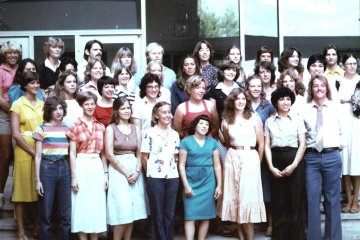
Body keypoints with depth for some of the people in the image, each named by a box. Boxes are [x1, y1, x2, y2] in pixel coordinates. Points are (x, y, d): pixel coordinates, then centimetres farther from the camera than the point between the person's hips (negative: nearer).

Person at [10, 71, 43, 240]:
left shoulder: (42, 105, 10)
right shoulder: (17, 104, -3)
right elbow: (16, 134, -9)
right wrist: (33, 152, -14)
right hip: (24, 152, -4)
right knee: (22, 189, 1)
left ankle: (37, 226, 21)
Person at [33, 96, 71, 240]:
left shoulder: (67, 129, 9)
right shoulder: (42, 129, -3)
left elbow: (71, 154, 12)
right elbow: (38, 156, -3)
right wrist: (37, 180, -8)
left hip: (64, 169, 4)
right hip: (47, 169, -4)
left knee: (65, 214, 7)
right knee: (45, 214, 2)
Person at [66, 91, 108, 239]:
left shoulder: (101, 127, 9)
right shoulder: (75, 126, -3)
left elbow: (103, 152, 11)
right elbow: (72, 153, -5)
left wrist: (106, 173, 7)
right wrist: (73, 176, -9)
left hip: (97, 167, 4)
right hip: (81, 167, -4)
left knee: (97, 204, 7)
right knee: (82, 203, 2)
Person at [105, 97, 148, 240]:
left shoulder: (136, 129, 11)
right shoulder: (110, 128, -1)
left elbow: (139, 154, 8)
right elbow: (109, 155, -8)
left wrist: (137, 172, -9)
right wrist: (125, 173, -11)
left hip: (135, 170, 4)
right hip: (118, 170, -4)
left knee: (132, 211, 3)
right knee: (122, 211, -8)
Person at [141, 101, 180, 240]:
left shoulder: (175, 134, 10)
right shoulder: (149, 133, -4)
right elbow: (144, 157, -1)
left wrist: (173, 170, 6)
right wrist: (150, 171, 4)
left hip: (172, 178, 4)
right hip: (155, 178, -4)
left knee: (170, 214, 8)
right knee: (157, 214, 3)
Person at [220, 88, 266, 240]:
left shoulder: (254, 118, 0)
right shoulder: (226, 121, 7)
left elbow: (261, 143, 2)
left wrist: (258, 163, 2)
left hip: (250, 159, -3)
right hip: (232, 159, 3)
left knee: (248, 195, -4)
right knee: (234, 196, 3)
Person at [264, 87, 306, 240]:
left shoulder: (297, 120, 4)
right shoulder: (269, 121, 9)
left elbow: (302, 144, -1)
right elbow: (267, 146, 4)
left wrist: (294, 165, -11)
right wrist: (271, 166, -7)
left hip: (294, 161, -1)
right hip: (276, 162, 2)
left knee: (296, 200, 1)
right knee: (278, 201, 6)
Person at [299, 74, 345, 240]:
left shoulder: (335, 107, 4)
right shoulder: (304, 109, 3)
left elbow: (342, 131, 10)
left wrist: (340, 145, 6)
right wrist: (304, 147, -2)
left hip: (332, 156, 0)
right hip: (311, 157, 0)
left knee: (332, 198, 7)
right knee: (312, 198, 0)